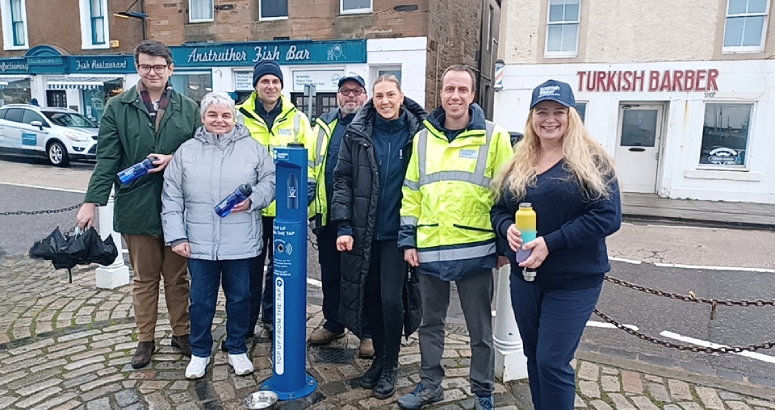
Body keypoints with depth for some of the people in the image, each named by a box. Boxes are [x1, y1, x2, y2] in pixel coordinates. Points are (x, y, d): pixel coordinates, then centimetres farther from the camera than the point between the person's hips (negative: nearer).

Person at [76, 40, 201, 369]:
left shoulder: (188, 108, 4)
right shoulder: (117, 108, 1)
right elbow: (106, 160, -2)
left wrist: (174, 159, -13)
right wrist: (91, 201, -8)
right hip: (136, 208, 0)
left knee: (177, 276, 13)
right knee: (144, 277, 12)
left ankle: (181, 333, 29)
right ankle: (145, 339, 27)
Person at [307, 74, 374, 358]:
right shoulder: (324, 125, 12)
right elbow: (312, 166, 16)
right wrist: (314, 206, 9)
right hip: (329, 215, 5)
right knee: (330, 273, 15)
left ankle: (368, 332, 19)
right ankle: (333, 324, 33)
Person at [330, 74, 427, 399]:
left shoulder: (417, 133, -4)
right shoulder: (356, 134, 0)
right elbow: (342, 180, -1)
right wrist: (343, 226, -8)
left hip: (397, 233, -2)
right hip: (363, 232, 2)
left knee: (390, 299, -3)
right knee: (370, 297, 12)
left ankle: (390, 365, 20)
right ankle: (379, 357, 33)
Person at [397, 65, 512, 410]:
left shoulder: (494, 137, -3)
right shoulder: (423, 138, 7)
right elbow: (411, 193, 9)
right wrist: (408, 240, 6)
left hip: (475, 251, -3)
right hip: (430, 249, 3)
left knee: (480, 329, 11)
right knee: (431, 323, 17)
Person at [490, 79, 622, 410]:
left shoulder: (592, 161, -9)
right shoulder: (518, 163, 7)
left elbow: (607, 216, -16)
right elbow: (498, 209, 10)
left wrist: (550, 243, -24)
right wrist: (507, 228, -14)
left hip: (574, 281, -5)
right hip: (525, 277, 5)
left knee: (552, 363, -1)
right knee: (534, 357, 17)